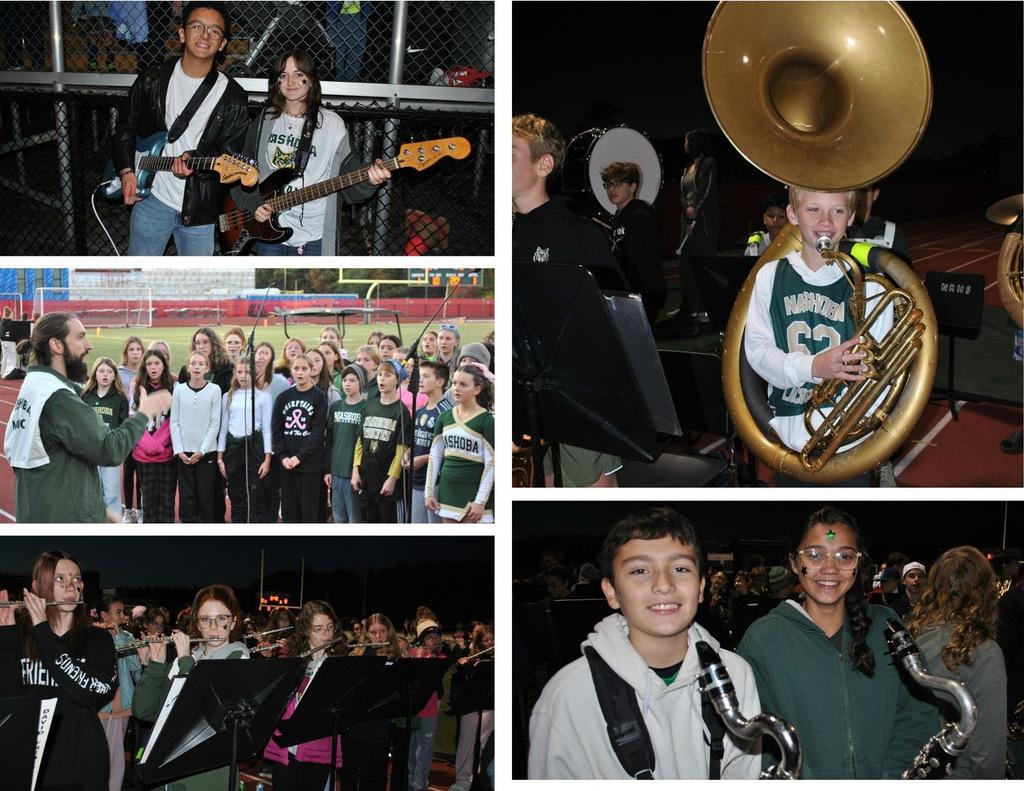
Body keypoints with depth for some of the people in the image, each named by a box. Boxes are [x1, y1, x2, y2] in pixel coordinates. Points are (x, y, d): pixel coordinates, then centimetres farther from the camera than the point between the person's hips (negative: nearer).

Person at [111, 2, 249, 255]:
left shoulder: (234, 99, -5)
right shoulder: (153, 81, 1)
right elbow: (127, 128, 11)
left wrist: (194, 160, -24)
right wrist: (126, 170, -1)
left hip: (198, 205, -1)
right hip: (152, 197, 1)